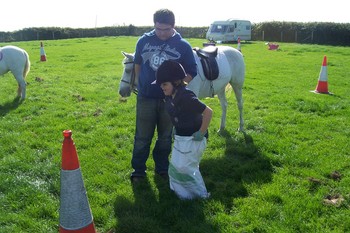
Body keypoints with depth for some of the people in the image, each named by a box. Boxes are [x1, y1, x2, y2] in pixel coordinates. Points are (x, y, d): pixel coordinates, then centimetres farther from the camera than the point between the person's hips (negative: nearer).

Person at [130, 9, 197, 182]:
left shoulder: (183, 46, -7)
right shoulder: (144, 40, -3)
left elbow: (192, 73, -4)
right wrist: (140, 84, 11)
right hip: (146, 98, 1)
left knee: (165, 136, 14)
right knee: (142, 136, 9)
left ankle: (162, 167, 33)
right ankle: (138, 169, 25)